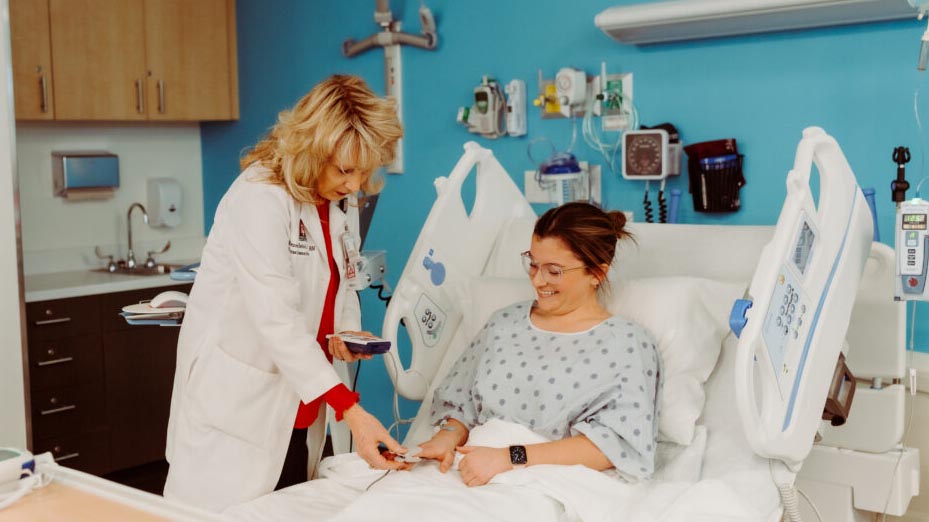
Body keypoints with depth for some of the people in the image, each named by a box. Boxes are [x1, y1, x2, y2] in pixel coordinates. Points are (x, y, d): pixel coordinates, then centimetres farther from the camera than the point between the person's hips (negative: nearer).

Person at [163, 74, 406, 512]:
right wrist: (351, 410, -31)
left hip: (295, 408, 7)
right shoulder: (260, 197, -20)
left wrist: (348, 330, -6)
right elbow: (276, 318, -27)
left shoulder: (335, 203, 4)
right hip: (238, 404, -7)